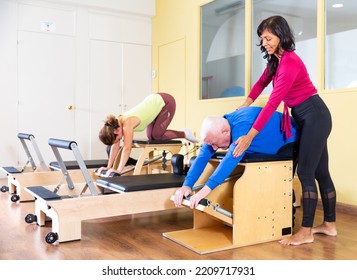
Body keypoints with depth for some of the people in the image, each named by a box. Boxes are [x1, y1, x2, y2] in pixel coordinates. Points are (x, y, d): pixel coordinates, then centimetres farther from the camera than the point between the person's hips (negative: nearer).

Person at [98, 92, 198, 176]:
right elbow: (115, 146, -1)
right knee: (150, 136, 4)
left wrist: (119, 170, -35)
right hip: (155, 101, 8)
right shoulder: (115, 124, -8)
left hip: (165, 102, -8)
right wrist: (109, 167, -2)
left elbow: (127, 148, -35)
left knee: (156, 135, -12)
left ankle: (184, 134, 7)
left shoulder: (127, 124, -31)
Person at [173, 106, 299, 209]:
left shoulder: (243, 126, -42)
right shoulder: (219, 127, -18)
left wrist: (206, 189, -58)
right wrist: (187, 185, -33)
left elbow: (232, 157, -53)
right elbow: (203, 156, -22)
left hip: (289, 143, -7)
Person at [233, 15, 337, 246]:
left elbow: (273, 102, -29)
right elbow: (262, 82, 24)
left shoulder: (290, 62, -23)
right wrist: (246, 104, 14)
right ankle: (330, 224, 23)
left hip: (314, 117, -10)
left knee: (305, 173, -8)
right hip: (309, 118, 10)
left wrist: (250, 136, -30)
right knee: (320, 172, 12)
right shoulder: (276, 59, 6)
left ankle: (306, 232, 1)